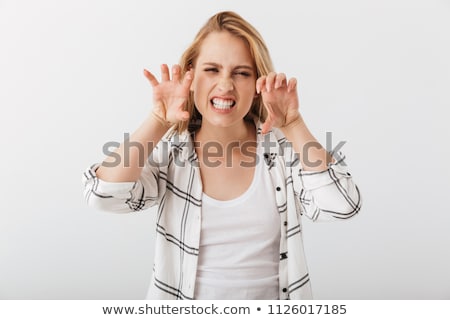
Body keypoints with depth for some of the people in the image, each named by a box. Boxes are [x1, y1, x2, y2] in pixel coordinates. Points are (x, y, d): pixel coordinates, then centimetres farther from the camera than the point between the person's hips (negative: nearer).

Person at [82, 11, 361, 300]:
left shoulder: (283, 147, -5)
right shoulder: (169, 150, -4)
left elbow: (341, 206, -15)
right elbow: (105, 195, -17)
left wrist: (293, 126, -16)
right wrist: (158, 121, -17)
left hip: (271, 297, 0)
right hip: (183, 298, 0)